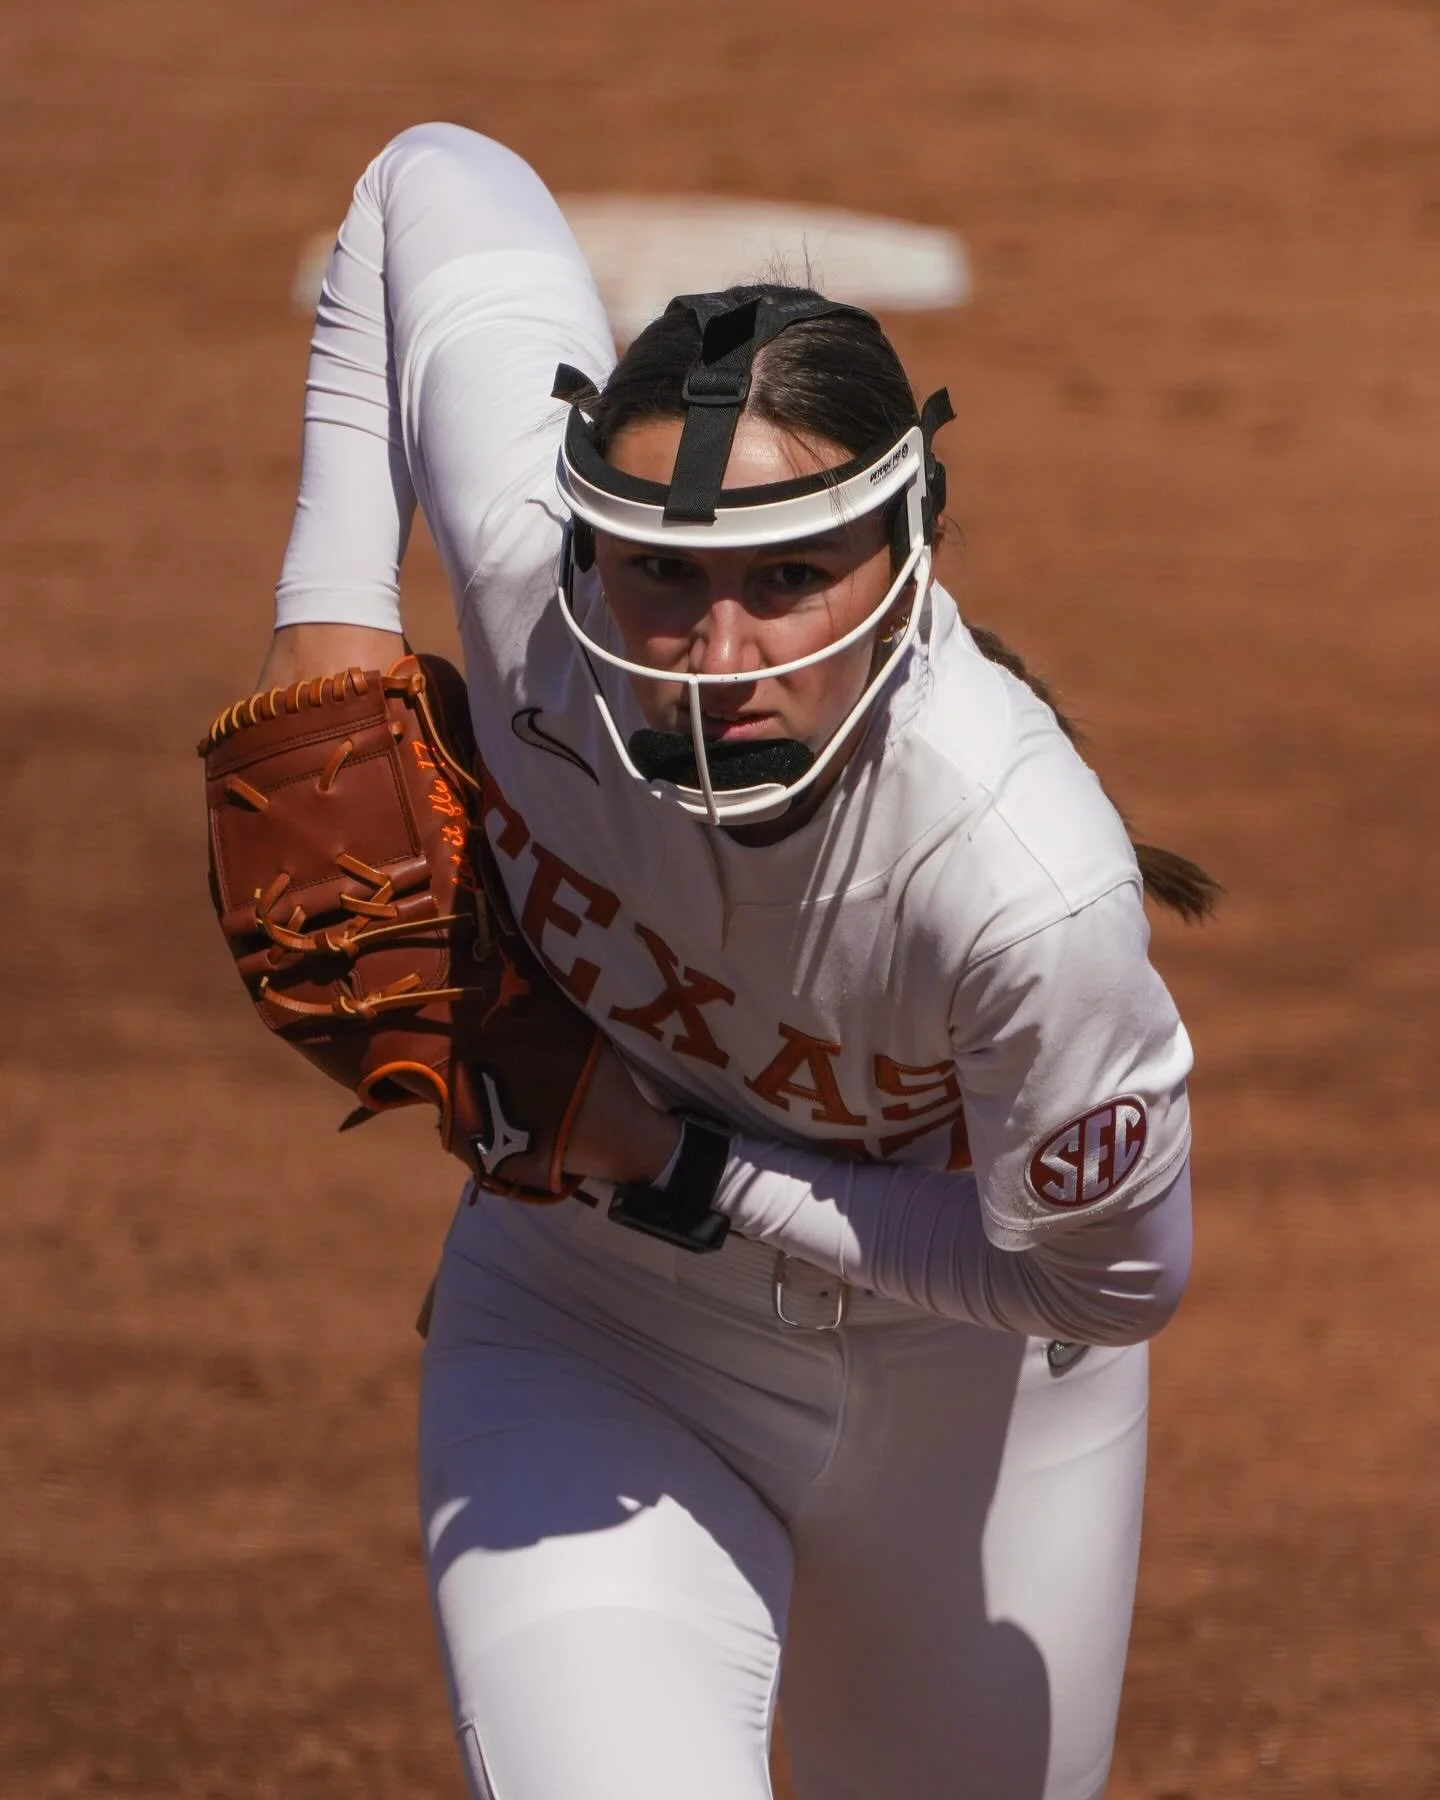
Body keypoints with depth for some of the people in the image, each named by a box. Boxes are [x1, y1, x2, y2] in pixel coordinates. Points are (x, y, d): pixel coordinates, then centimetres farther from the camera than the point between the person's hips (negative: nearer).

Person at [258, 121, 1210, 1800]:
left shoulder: (1027, 886, -38)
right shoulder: (524, 539, -30)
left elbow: (1111, 1269, -21)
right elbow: (437, 179, -10)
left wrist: (680, 1171, -25)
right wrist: (330, 613, -15)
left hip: (967, 1371, -1)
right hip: (587, 1335, 1)